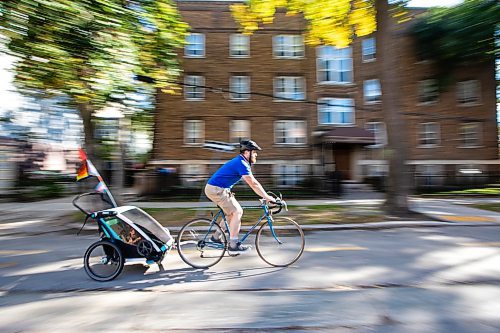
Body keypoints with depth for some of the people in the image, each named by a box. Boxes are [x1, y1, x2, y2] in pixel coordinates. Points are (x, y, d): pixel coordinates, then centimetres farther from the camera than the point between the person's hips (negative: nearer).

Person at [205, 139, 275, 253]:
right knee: (237, 211, -10)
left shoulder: (242, 162, 14)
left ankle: (216, 237, 28)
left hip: (219, 189, 10)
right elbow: (253, 184, -21)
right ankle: (233, 245, -3)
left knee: (231, 213, 17)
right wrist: (267, 197, -15)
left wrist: (265, 196, 10)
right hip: (216, 189, -10)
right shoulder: (241, 163, -18)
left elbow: (253, 182, 15)